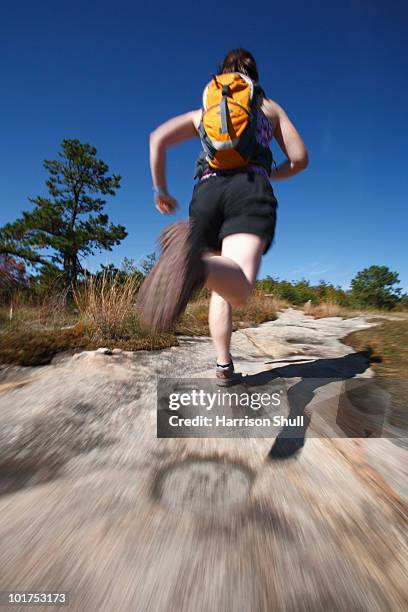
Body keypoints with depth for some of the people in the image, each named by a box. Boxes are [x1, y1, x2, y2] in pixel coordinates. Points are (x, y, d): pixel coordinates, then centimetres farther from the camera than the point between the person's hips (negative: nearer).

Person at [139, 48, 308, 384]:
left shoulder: (204, 112, 30)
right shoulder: (271, 107, 28)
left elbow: (158, 138, 14)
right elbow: (300, 159, 21)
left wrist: (160, 189, 19)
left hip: (207, 192, 3)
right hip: (252, 191, -2)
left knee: (221, 288, 12)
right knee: (239, 289, -20)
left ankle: (224, 365, 10)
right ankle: (197, 261, -54)